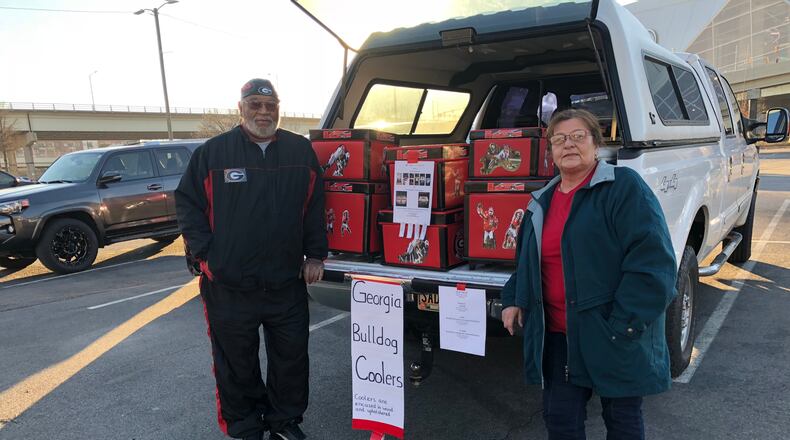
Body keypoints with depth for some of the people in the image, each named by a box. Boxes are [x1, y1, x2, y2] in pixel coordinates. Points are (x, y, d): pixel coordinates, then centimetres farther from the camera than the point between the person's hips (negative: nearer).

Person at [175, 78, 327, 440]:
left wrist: (315, 256, 4)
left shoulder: (301, 150, 4)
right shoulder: (213, 152, -2)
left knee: (291, 356, 14)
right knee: (237, 363, 12)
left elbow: (315, 207, 8)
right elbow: (188, 204, 1)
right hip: (229, 285, -2)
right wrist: (205, 254, -5)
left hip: (287, 283, 2)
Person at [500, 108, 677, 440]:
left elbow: (653, 260, -18)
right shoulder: (542, 201, 11)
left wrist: (623, 325, -21)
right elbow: (525, 259, 23)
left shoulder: (624, 186, -11)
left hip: (617, 338, -5)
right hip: (558, 335, 5)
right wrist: (513, 299, 12)